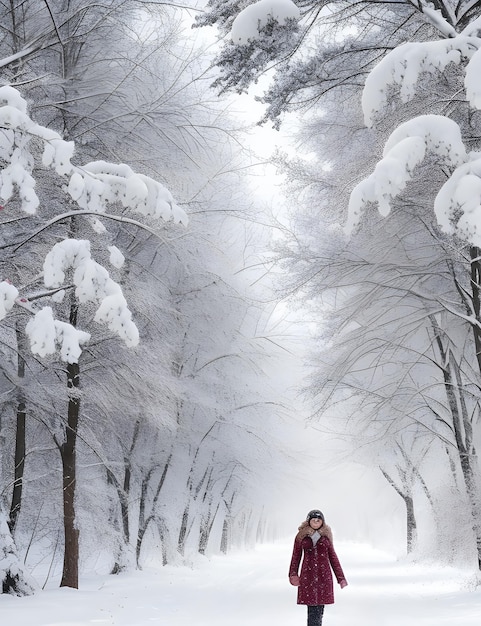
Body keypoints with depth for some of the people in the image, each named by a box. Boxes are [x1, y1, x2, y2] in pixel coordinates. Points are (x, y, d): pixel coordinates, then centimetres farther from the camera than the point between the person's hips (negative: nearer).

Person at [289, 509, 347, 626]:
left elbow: (333, 557, 12)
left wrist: (340, 577, 8)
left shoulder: (326, 536, 8)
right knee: (312, 608, -7)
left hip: (324, 576, 1)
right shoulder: (301, 536, 5)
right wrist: (293, 574, -9)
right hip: (308, 576, -1)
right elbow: (296, 556, 6)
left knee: (320, 607, 0)